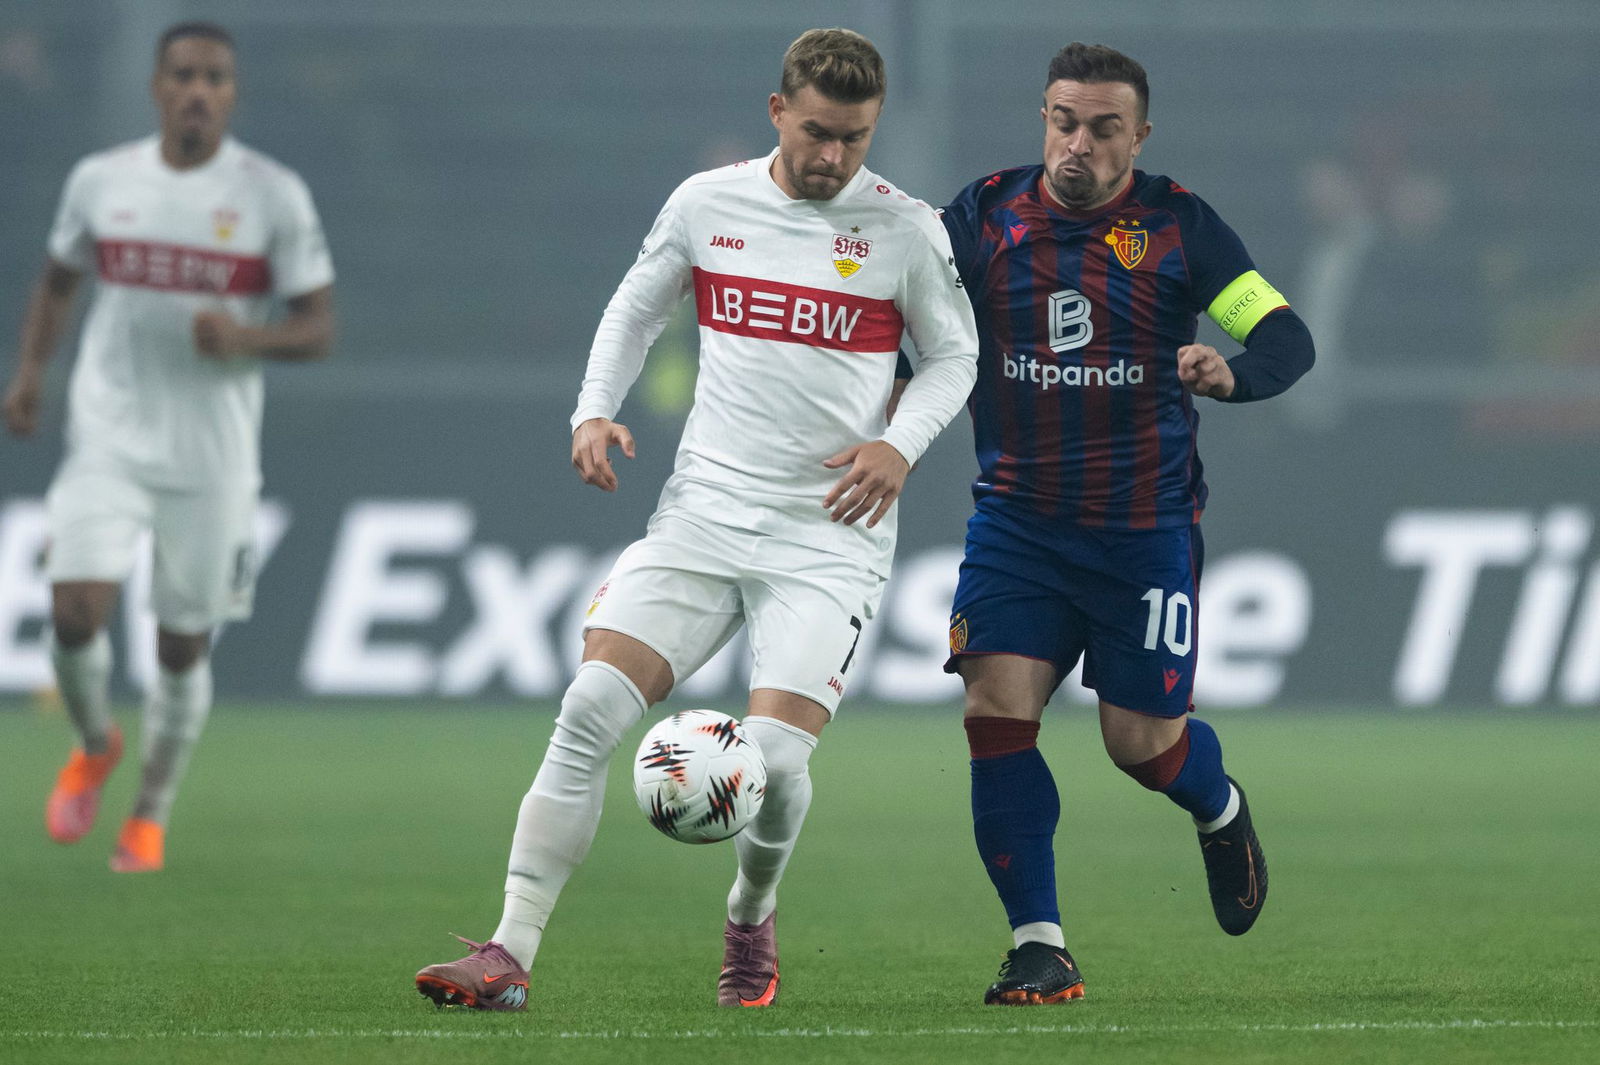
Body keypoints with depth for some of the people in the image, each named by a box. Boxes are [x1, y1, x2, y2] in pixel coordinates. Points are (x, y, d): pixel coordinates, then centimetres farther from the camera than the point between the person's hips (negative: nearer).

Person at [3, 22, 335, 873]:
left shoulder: (274, 195, -4)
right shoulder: (101, 181, 3)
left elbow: (318, 329, -2)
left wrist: (247, 337, -22)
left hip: (214, 452, -1)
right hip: (109, 438, 1)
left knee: (184, 642, 5)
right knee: (75, 608, -15)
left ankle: (151, 813, 25)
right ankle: (94, 745, 16)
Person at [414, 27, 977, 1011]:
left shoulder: (906, 230, -2)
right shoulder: (708, 203, 4)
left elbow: (953, 356, 10)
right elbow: (635, 311, 18)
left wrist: (900, 446, -8)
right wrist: (596, 411, 2)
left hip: (831, 535, -2)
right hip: (703, 514, 2)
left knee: (777, 755, -17)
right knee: (591, 707, -15)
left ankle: (752, 917, 17)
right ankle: (511, 955, -13)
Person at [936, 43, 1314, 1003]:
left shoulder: (1176, 223, -6)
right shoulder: (988, 215, -1)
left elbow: (1288, 336, -9)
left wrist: (1235, 373, -31)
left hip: (1146, 528, -2)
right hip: (1018, 519, 2)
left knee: (1144, 743, 4)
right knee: (997, 710, -14)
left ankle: (1221, 811, 41)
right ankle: (1041, 948, -5)